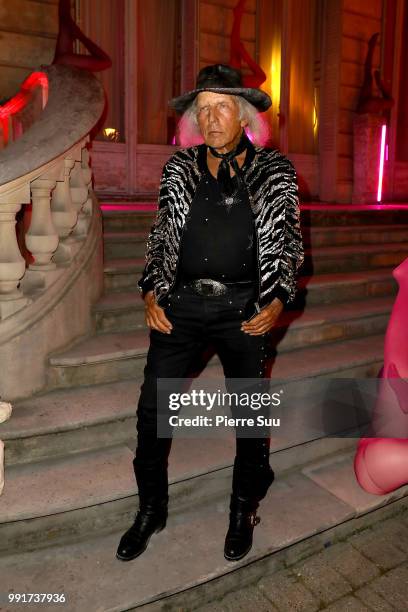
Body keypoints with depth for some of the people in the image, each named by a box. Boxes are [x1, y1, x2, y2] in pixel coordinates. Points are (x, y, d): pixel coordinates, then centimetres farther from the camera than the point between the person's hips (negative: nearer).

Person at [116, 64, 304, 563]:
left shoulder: (275, 171, 4)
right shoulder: (179, 169, 9)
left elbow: (289, 242, 5)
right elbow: (161, 235, 12)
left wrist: (277, 301, -8)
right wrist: (152, 292, -1)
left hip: (244, 307, -1)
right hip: (181, 303, 2)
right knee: (152, 408, 3)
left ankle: (244, 510, 34)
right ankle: (151, 509, 27)